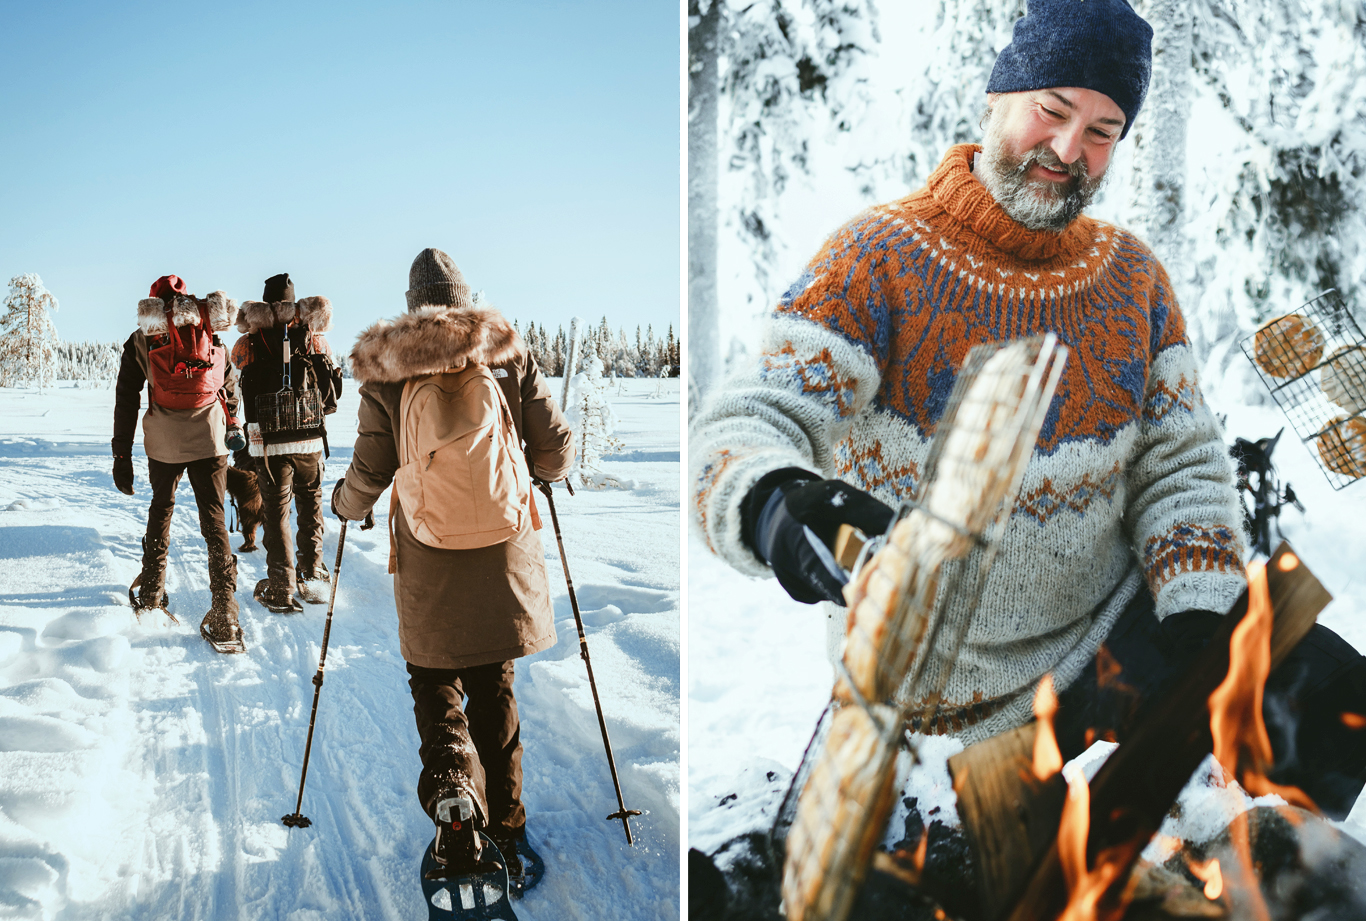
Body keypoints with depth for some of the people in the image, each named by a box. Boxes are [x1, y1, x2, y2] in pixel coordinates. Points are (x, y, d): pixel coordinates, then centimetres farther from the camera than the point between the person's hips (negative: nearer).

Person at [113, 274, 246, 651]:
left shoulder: (141, 340, 7)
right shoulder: (212, 336, 11)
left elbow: (126, 401, 5)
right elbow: (230, 389, 17)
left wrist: (122, 455, 9)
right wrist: (234, 433, 28)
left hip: (163, 441, 0)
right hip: (210, 439, 0)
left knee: (161, 509, 21)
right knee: (213, 519, 1)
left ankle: (150, 594, 32)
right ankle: (224, 616, -6)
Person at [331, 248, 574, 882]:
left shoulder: (387, 374, -4)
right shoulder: (510, 359, -1)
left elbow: (367, 479, -1)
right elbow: (555, 451, 0)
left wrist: (344, 503, 21)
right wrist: (549, 473, 23)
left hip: (428, 565, -1)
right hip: (503, 553, 1)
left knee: (433, 678, 16)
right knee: (495, 687, 16)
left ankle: (451, 784, -11)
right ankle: (504, 825, 18)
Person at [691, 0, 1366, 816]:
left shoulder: (1134, 277, 4)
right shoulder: (878, 259, -13)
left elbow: (1181, 466, 4)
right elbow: (750, 420, -22)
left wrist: (1201, 623, -11)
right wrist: (767, 502, -46)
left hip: (1111, 623, 4)